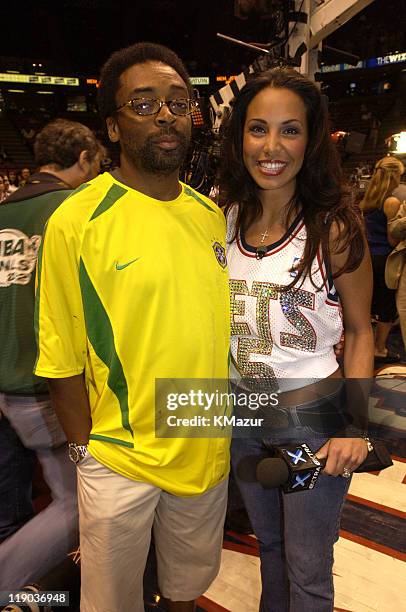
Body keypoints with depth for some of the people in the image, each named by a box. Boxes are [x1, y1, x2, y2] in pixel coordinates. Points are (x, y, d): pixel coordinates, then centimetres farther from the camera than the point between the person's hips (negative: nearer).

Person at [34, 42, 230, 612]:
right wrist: (88, 452, -6)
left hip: (207, 453, 4)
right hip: (118, 463, -4)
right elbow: (63, 359, -10)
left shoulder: (212, 216, 1)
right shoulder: (76, 221, -15)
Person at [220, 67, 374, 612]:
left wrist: (355, 424, -16)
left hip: (312, 413, -4)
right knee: (268, 541, 27)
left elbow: (360, 331, -6)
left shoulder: (334, 227, -14)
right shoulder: (224, 219, -3)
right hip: (240, 410, 4)